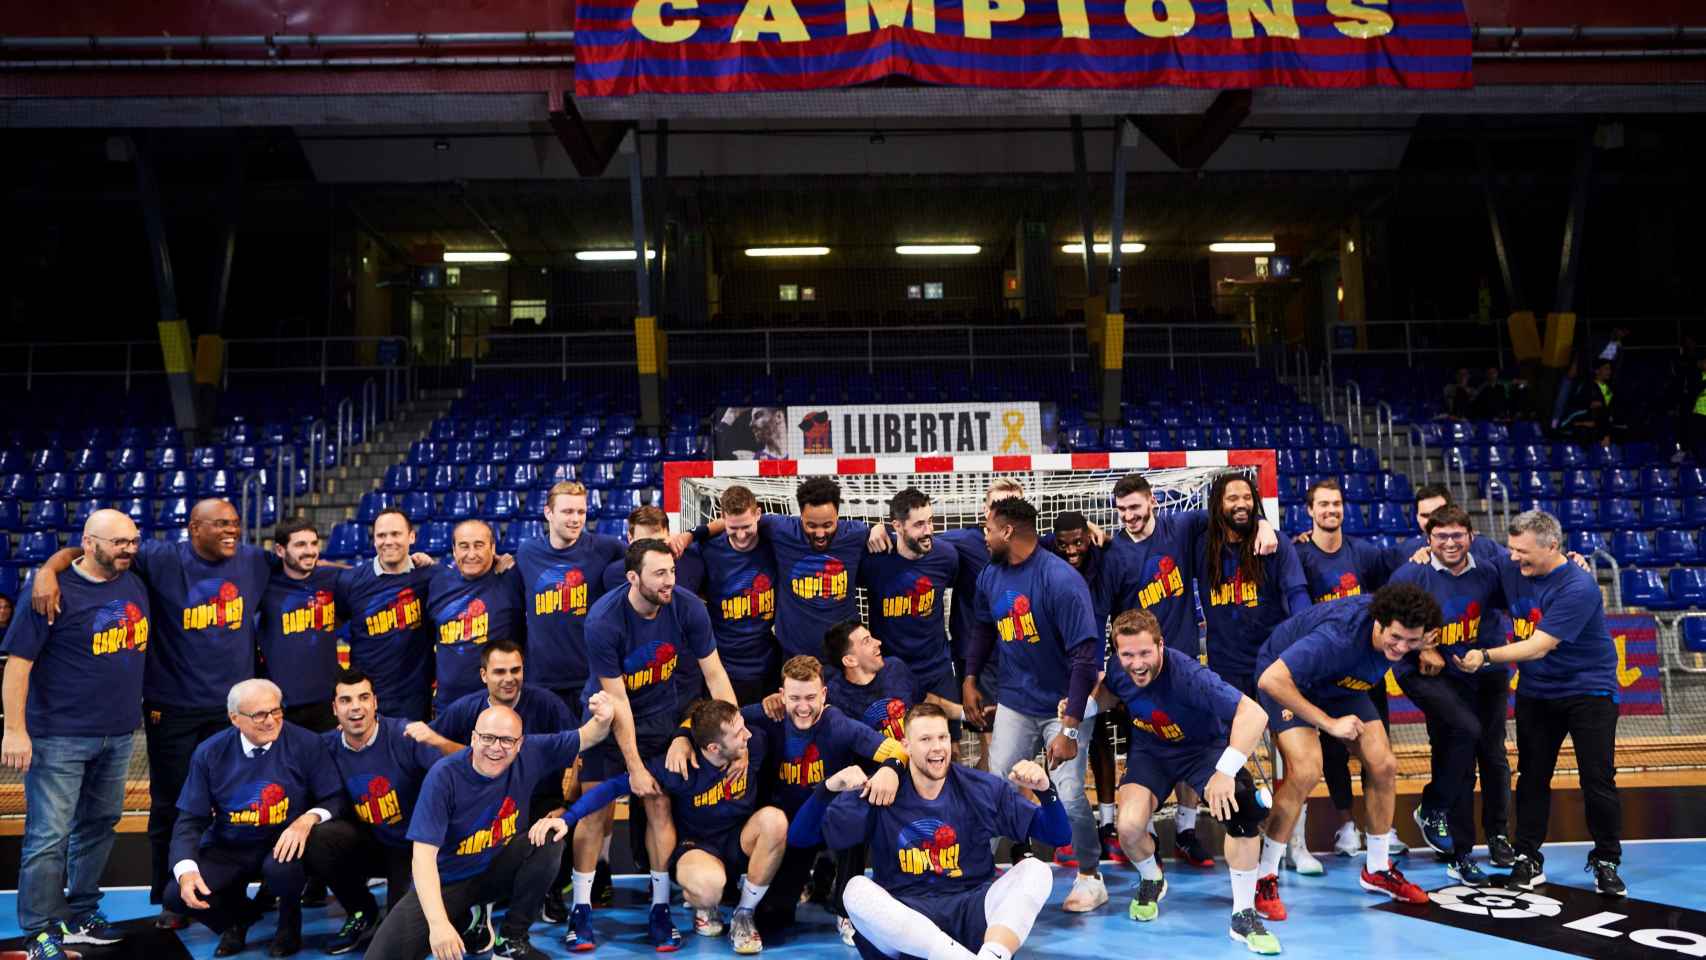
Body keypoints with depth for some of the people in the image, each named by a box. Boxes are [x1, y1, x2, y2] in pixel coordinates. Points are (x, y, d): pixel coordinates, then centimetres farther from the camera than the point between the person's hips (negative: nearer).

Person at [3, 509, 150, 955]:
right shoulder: (55, 591, -12)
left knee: (99, 826, 15)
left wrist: (143, 705, 19)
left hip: (118, 735, 7)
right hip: (60, 737, -7)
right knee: (49, 836, -3)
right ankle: (41, 932, 8)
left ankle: (79, 916, 29)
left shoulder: (136, 586, 6)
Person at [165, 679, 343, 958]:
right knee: (178, 895, -20)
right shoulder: (210, 754, -3)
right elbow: (190, 819, -1)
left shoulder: (306, 744, -10)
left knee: (281, 870, -36)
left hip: (284, 844, -3)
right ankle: (239, 916, 16)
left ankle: (289, 922, 3)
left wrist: (308, 819, -28)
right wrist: (187, 870, -17)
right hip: (227, 850, 3)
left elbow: (335, 799, -7)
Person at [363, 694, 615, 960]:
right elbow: (424, 854, -28)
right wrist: (438, 923, -38)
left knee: (550, 842, -24)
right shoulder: (444, 776, -26)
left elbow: (586, 738, -7)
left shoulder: (529, 755, -16)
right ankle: (467, 921, 10)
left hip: (498, 872, 3)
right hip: (446, 882, -3)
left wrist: (602, 721, -34)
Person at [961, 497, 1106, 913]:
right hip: (1014, 702, 5)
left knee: (1069, 796, -11)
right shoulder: (990, 577, 0)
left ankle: (1090, 878, 13)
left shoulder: (1060, 579, -21)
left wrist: (1069, 727, -23)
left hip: (1061, 705, -5)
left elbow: (1086, 654, -22)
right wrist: (970, 679, 13)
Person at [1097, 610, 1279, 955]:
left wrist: (1226, 772, -49)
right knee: (1129, 827, -22)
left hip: (1205, 747, -3)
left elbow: (1254, 714, -43)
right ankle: (1151, 880, 17)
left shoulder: (1187, 674, -36)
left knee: (1241, 807, -32)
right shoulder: (1117, 669, -20)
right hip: (1151, 750, 3)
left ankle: (1243, 916, -13)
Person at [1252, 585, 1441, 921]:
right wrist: (1328, 723, -36)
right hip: (1287, 678, -7)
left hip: (1339, 682, 7)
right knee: (1306, 770, -25)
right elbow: (1271, 680, -44)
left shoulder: (1405, 626, -21)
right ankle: (1265, 877, -10)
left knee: (1384, 766, 2)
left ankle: (1377, 870, 23)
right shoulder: (1337, 638, -43)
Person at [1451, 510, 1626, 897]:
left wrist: (1486, 656, -35)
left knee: (1599, 781, -2)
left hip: (1589, 692, -5)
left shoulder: (1579, 587, -24)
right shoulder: (1511, 570, -6)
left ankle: (1605, 862, 15)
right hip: (1535, 691, 5)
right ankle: (1527, 858, 15)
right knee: (1532, 776, 7)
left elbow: (1539, 646, -28)